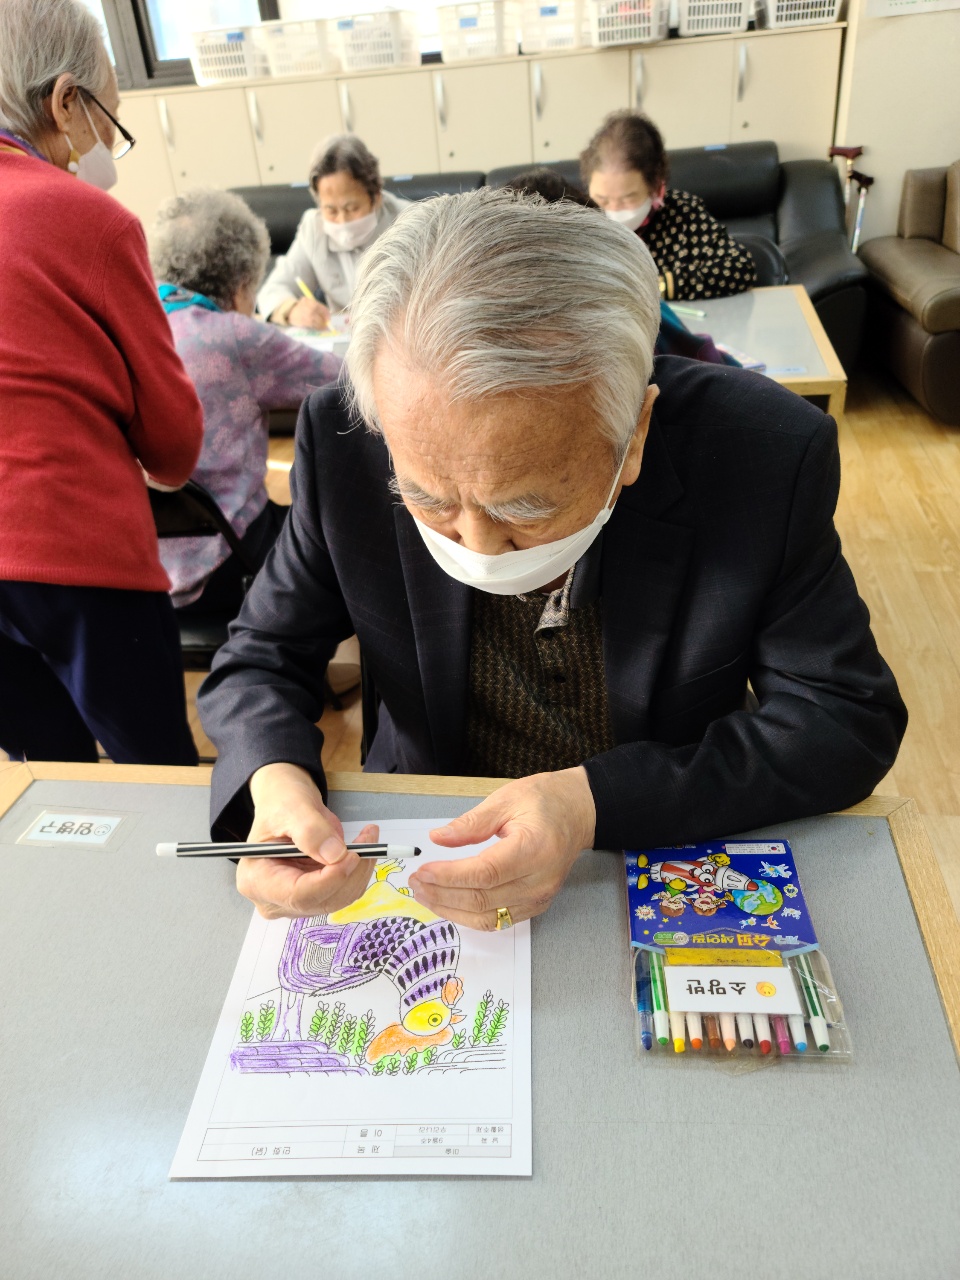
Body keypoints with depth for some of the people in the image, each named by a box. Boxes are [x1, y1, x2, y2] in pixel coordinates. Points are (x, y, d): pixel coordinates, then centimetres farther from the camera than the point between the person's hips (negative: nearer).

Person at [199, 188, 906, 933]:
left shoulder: (769, 455, -20)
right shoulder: (345, 442, -17)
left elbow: (849, 721, -13)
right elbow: (263, 659, -4)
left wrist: (598, 803, -25)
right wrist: (275, 779, -25)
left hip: (674, 850, 1)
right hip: (429, 839, 1)